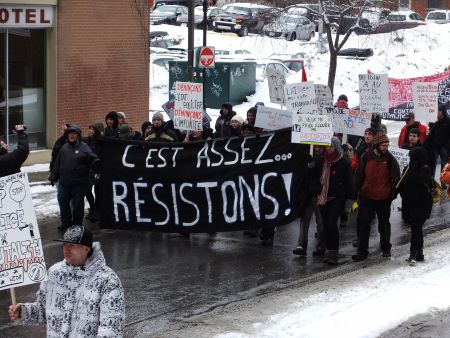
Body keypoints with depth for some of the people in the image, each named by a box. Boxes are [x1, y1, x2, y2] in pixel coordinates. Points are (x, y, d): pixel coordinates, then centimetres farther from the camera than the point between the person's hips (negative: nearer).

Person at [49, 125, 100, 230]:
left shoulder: (84, 148, -5)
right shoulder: (64, 147, 10)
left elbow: (93, 160, -14)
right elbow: (58, 163, 15)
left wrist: (96, 164, -36)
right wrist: (53, 177, 15)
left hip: (79, 183, -5)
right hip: (64, 182, 5)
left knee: (77, 204, 4)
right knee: (63, 202, 9)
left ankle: (77, 224, 17)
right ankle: (66, 222, 24)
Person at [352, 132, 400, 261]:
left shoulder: (390, 159, -6)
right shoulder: (366, 157, -3)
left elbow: (395, 178, 0)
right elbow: (359, 175, 4)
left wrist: (393, 193, -3)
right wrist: (356, 191, 3)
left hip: (383, 198, -1)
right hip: (366, 197, 1)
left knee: (384, 224, 14)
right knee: (363, 224, 0)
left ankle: (386, 248, 32)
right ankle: (362, 251, 7)